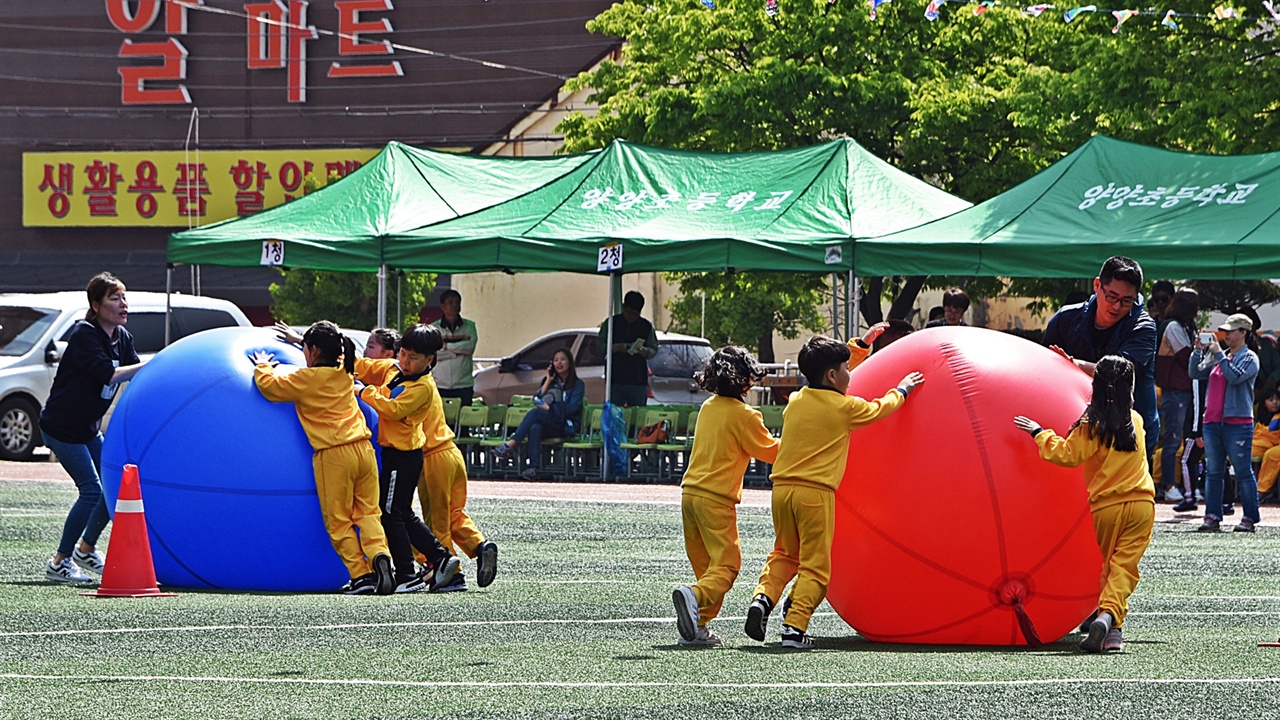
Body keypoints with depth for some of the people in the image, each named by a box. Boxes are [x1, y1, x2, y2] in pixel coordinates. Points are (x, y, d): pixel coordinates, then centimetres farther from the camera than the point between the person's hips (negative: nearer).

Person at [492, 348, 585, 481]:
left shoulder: (578, 384, 5)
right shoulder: (553, 381, 21)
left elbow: (572, 408, -8)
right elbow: (537, 400, 9)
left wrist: (549, 408, -14)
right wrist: (548, 381, 2)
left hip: (567, 427, -4)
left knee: (535, 413, -32)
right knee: (535, 428, -35)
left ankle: (510, 445, -40)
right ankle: (533, 467, -49)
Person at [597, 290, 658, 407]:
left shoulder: (647, 326, 9)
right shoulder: (611, 323, 7)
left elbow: (654, 349, 10)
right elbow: (599, 344, 5)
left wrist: (645, 351, -13)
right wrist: (615, 348, -14)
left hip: (638, 381, 1)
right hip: (615, 379, -1)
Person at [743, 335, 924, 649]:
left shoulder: (795, 402, 11)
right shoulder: (845, 407, -2)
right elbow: (880, 408, 16)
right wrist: (902, 390, 37)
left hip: (782, 489, 5)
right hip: (815, 493, -5)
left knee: (785, 554, 20)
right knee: (814, 566, 1)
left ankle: (763, 597, -5)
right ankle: (795, 627, -10)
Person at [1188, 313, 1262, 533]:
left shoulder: (1249, 358, -1)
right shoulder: (1217, 357, 16)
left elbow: (1236, 377, -17)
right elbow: (1195, 372, 13)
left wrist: (1219, 354, -14)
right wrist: (1199, 350, 0)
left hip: (1238, 422, -6)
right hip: (1213, 422, 6)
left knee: (1243, 472, -4)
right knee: (1213, 472, 6)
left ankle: (1250, 518, 0)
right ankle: (1212, 517, 8)